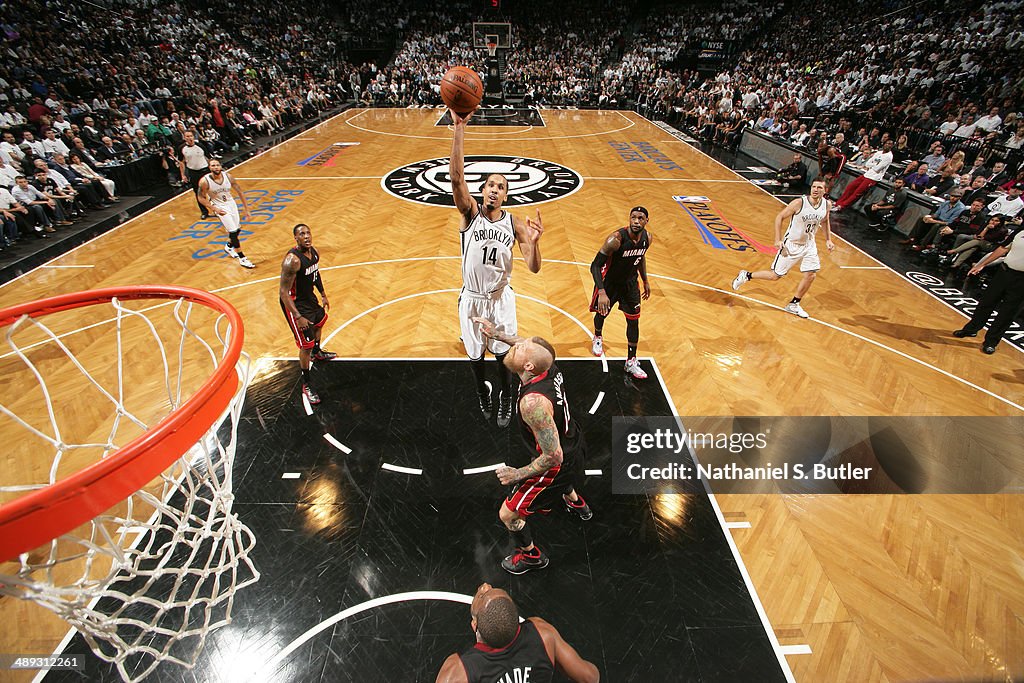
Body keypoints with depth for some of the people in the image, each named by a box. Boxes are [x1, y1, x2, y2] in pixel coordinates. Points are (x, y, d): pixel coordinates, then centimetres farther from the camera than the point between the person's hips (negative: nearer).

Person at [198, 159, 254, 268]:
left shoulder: (228, 176, -13)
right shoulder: (205, 181, -21)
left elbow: (239, 191, -3)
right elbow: (201, 198, -9)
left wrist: (246, 209, -3)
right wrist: (214, 209, -18)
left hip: (231, 203, 5)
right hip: (219, 206, -5)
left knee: (237, 228, 14)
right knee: (233, 231, -12)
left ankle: (229, 246, 44)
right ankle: (242, 258, -5)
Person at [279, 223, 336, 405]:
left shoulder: (314, 251, -5)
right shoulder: (292, 260, -31)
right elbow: (284, 292, -29)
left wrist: (323, 295, 20)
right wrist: (298, 317, -33)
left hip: (310, 297, 9)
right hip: (294, 303, -9)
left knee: (320, 321, 33)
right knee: (306, 345, -5)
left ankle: (317, 353, 63)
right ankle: (306, 384, 13)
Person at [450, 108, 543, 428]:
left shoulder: (515, 223, -6)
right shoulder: (470, 212, -9)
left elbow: (534, 268, -11)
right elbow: (456, 178, -28)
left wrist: (534, 242, -32)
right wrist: (459, 127, -37)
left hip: (501, 297, 0)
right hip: (471, 298, 0)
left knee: (504, 355, 9)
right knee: (475, 356, 16)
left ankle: (505, 400, 37)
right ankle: (483, 392, 47)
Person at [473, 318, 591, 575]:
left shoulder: (533, 402, -39)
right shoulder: (549, 367, -16)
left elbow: (553, 457, -33)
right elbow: (533, 347, 10)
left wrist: (518, 474, -20)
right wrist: (498, 335, 7)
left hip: (560, 465, -8)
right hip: (575, 445, 8)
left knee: (508, 515, 10)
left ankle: (530, 555, 38)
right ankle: (576, 503, 70)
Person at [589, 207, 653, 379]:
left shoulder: (648, 238, -12)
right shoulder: (616, 239, -31)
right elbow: (595, 266, -30)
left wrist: (645, 281, 15)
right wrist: (601, 292, -41)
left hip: (630, 283, 5)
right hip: (609, 282, -4)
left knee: (633, 320, 4)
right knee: (601, 313, 16)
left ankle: (631, 362, 17)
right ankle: (597, 337, 52)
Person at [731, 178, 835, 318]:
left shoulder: (826, 204, -4)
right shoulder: (799, 203, -21)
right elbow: (779, 217, -13)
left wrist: (828, 239, 11)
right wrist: (778, 239, -19)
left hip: (809, 245, 6)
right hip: (791, 244, -5)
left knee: (811, 275, 1)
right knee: (775, 275, -3)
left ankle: (793, 305, 16)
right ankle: (746, 276, 18)